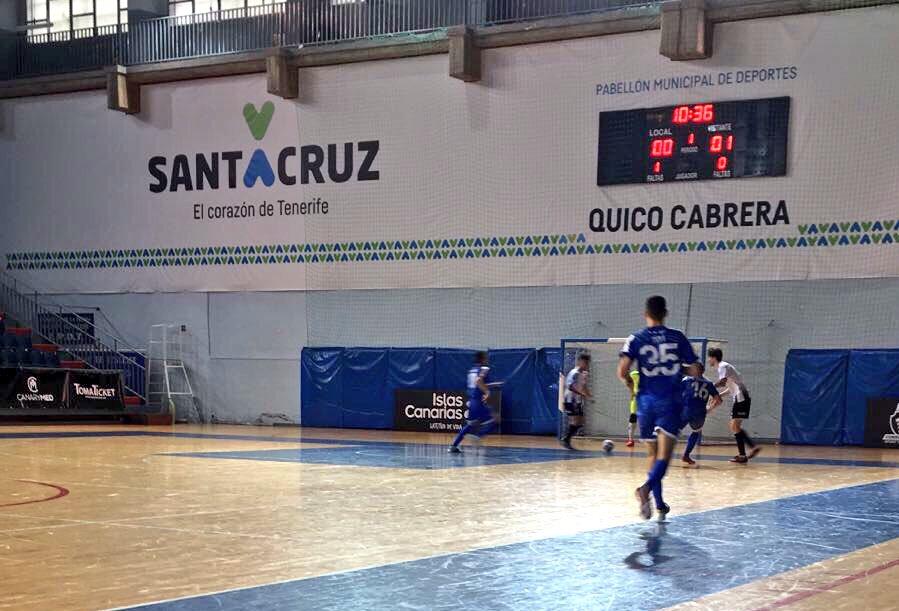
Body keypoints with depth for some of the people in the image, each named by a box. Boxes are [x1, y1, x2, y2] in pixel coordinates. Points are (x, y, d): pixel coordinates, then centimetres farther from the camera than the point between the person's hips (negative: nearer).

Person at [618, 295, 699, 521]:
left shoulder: (636, 339, 1)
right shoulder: (677, 337, 2)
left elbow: (622, 371, -10)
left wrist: (630, 384, 11)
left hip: (646, 401, 2)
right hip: (670, 401, -2)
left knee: (653, 454, 15)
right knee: (664, 454, -9)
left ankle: (659, 504, 18)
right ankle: (646, 488, -34)